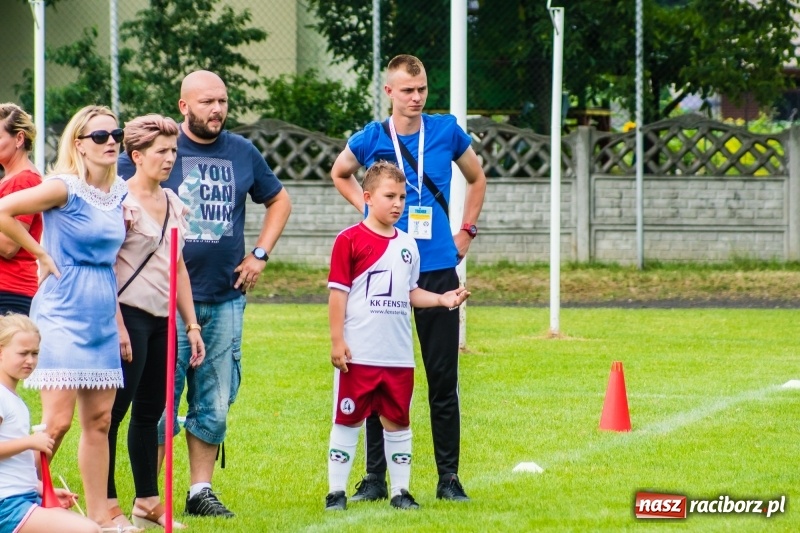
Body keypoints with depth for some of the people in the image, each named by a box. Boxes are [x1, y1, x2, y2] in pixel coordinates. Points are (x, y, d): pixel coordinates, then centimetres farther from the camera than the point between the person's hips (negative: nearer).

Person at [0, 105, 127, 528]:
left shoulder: (120, 193, 11)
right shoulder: (65, 188, -12)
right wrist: (42, 255, -13)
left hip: (101, 316, 7)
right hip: (62, 313, -7)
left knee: (99, 419, 8)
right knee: (58, 420, -11)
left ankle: (99, 516, 13)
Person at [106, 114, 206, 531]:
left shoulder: (173, 203, 15)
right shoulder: (121, 200, -7)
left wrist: (192, 324, 16)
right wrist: (118, 326, -17)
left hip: (163, 319, 7)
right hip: (130, 313, -7)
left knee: (150, 411, 11)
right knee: (115, 410, -5)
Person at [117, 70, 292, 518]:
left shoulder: (243, 153, 10)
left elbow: (279, 200, 25)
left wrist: (260, 254, 14)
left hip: (226, 299, 4)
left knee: (215, 405, 7)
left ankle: (201, 490, 16)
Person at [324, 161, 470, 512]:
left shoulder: (407, 244, 11)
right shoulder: (350, 240, -7)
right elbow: (338, 292, -8)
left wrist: (442, 299, 1)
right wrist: (337, 341, -11)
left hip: (399, 355, 5)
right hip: (358, 354, -5)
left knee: (397, 421, 10)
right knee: (348, 420, 2)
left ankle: (400, 491, 18)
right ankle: (336, 492, 8)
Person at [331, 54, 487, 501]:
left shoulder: (446, 131, 2)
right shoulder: (371, 139, 0)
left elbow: (477, 178, 19)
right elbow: (340, 174, 21)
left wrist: (466, 230, 11)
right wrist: (369, 211, 8)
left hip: (437, 268, 0)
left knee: (443, 375, 2)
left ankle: (449, 476, 8)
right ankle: (376, 476, 9)